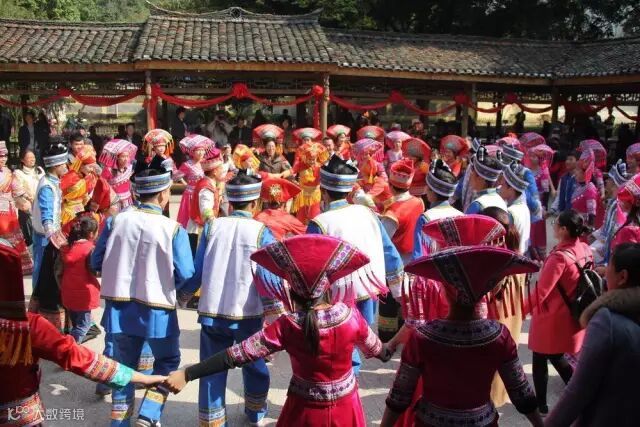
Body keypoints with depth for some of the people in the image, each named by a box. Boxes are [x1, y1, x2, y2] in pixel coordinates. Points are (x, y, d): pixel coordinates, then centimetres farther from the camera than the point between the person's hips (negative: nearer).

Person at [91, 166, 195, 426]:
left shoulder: (116, 220, -5)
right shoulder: (173, 229, -14)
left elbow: (97, 263, 4)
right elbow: (185, 277, -13)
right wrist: (182, 295, 9)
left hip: (119, 307, 3)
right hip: (157, 310, -3)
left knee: (123, 365, 20)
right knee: (167, 361, 20)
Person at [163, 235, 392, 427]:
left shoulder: (287, 327, -22)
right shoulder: (351, 316, -17)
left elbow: (238, 354, -25)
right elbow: (374, 348, 2)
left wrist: (186, 374, -22)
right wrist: (385, 354, 26)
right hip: (344, 408, 2)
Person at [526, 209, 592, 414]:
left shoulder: (559, 257, -27)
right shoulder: (585, 250, -5)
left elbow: (541, 290, -22)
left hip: (551, 318, -7)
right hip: (572, 316, 7)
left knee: (540, 361, 13)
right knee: (557, 357, 25)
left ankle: (541, 404, 26)